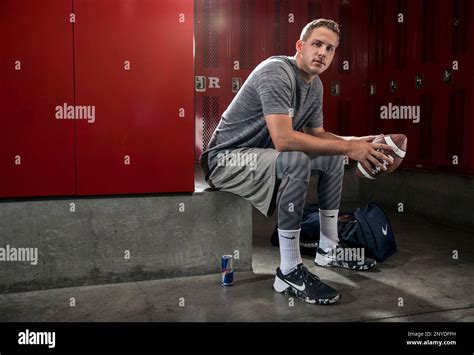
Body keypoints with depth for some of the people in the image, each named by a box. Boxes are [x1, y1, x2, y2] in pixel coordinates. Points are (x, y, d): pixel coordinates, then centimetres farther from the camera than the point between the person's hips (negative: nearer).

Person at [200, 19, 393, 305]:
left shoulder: (315, 85, 7)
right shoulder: (277, 72, -22)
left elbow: (317, 134, 13)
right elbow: (283, 139, -35)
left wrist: (358, 142, -4)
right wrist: (348, 147, -28)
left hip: (263, 154, 10)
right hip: (227, 158, -9)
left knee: (334, 157, 8)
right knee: (296, 161, -34)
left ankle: (328, 248, 15)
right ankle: (289, 271, -24)